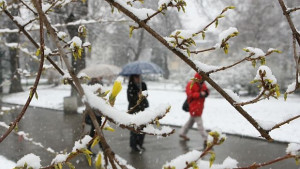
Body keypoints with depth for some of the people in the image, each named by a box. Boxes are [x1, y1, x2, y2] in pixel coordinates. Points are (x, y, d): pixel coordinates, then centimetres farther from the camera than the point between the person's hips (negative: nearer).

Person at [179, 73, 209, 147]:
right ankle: (206, 139, -7)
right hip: (194, 106, -9)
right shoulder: (191, 84, -15)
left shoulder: (202, 84, 9)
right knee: (199, 122, -7)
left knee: (191, 120, 20)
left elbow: (206, 92, 12)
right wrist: (199, 94, -26)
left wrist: (205, 92, -12)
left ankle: (182, 133, 35)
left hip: (199, 106, 9)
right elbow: (190, 94, -20)